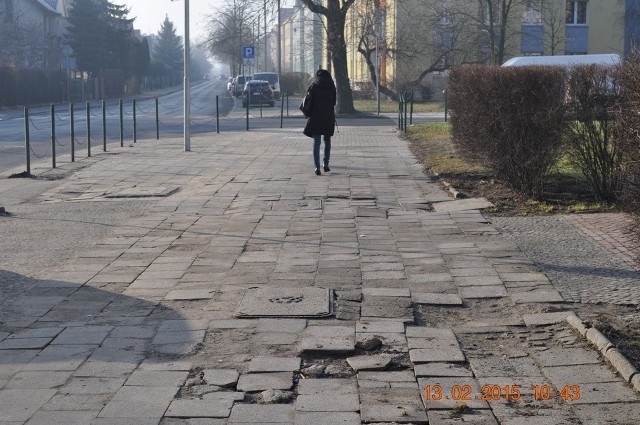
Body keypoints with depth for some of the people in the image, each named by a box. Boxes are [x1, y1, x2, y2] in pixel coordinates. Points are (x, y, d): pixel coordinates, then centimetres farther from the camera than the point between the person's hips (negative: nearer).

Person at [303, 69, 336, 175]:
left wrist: (307, 113, 8)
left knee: (316, 142, 0)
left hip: (316, 117, -1)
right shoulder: (331, 86, 3)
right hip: (329, 117, 1)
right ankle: (326, 164, 17)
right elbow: (334, 102, 4)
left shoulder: (314, 86, 0)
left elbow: (309, 100, -3)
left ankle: (317, 166, -10)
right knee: (327, 141, 18)